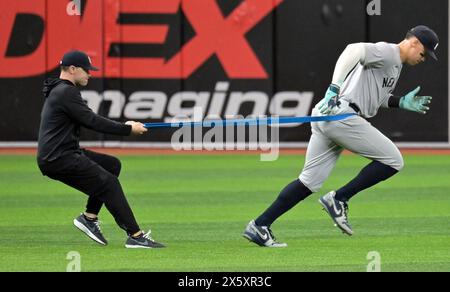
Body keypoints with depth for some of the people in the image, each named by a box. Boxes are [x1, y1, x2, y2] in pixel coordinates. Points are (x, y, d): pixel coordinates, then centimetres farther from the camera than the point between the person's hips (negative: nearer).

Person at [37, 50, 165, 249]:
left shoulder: (59, 91, 19)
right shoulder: (66, 92, -14)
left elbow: (87, 121, 19)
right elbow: (92, 121, -18)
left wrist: (124, 126, 8)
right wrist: (127, 130, -11)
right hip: (58, 159, -11)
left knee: (112, 164, 17)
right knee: (109, 183, -12)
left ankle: (89, 218, 12)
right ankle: (135, 236, -15)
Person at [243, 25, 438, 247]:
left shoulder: (395, 63, 27)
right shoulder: (387, 52, -5)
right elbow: (355, 50, -21)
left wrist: (402, 103, 25)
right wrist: (335, 87, -30)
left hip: (325, 119, 10)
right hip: (341, 114, -10)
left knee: (310, 181, 8)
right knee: (393, 160, -3)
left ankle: (259, 226, 4)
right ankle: (339, 199, -2)